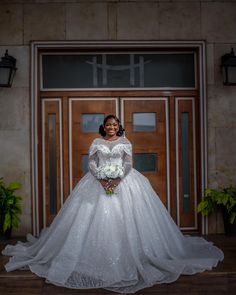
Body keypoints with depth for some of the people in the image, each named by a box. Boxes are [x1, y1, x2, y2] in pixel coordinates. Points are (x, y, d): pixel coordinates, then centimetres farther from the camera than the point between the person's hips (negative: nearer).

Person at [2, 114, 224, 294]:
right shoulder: (96, 142, 10)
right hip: (99, 182, 1)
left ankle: (129, 259, 2)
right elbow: (91, 163, 3)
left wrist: (118, 180, -15)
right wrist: (102, 179, -13)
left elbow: (128, 164, 0)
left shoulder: (125, 142, 8)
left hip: (123, 182, -1)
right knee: (96, 219, -6)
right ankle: (97, 260, 4)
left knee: (125, 219, -8)